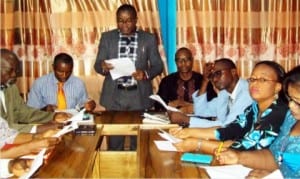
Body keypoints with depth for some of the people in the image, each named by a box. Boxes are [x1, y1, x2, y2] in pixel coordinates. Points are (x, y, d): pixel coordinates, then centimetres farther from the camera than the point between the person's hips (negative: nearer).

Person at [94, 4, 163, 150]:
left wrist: (145, 73, -18)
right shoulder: (107, 37, 6)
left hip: (139, 96, 0)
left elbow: (158, 65, 3)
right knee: (114, 141, 6)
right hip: (114, 96, 1)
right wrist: (103, 66, -21)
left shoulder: (149, 39, 3)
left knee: (139, 141, 7)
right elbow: (97, 65, 3)